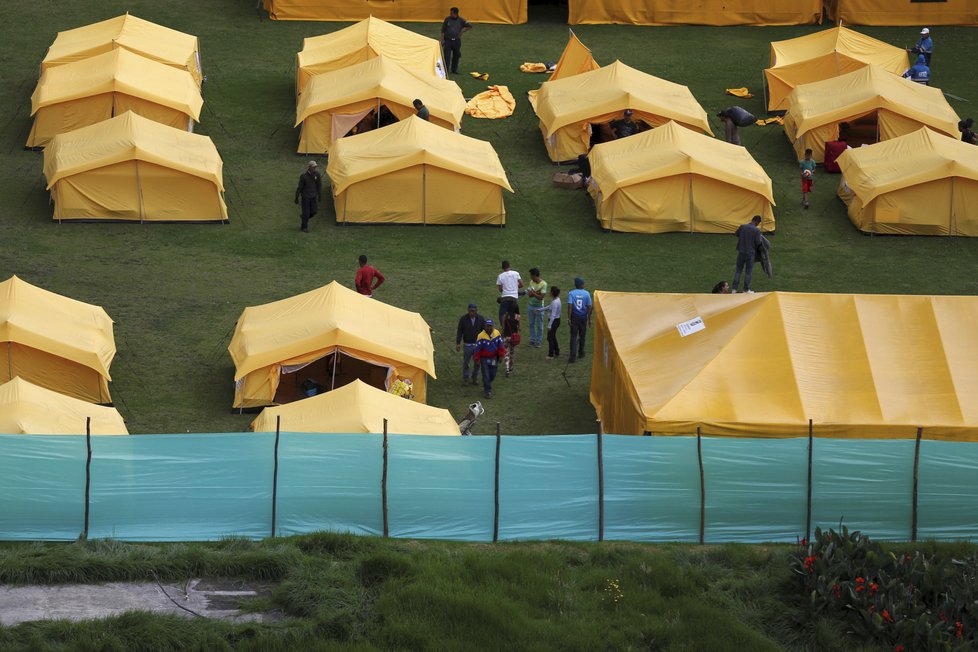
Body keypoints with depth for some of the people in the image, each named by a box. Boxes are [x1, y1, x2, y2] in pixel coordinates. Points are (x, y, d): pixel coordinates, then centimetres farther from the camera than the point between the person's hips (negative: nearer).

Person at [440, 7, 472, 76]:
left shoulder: (460, 20, -2)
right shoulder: (447, 19, -3)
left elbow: (469, 26, 6)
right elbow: (443, 30, 2)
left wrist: (462, 31, -1)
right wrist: (442, 40, -2)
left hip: (457, 41, 2)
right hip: (448, 40, -2)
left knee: (456, 56, 9)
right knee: (446, 56, -9)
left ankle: (454, 70, 22)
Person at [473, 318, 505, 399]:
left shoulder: (497, 334, -8)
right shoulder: (481, 336, -18)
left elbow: (501, 346, 2)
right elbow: (478, 348, -11)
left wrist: (501, 356, 2)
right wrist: (477, 360, -7)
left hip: (494, 358, 4)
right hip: (484, 358, -4)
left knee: (493, 375, 14)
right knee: (486, 376, -3)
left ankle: (486, 385, 42)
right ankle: (488, 391, 8)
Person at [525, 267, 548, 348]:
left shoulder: (543, 284, -16)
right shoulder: (531, 282, 2)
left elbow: (541, 297, -19)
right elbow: (529, 294, -4)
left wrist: (532, 292, -16)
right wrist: (537, 292, -20)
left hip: (539, 307, -5)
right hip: (531, 306, 5)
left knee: (539, 325, 4)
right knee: (531, 324, 12)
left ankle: (539, 341, 13)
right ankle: (532, 340, 22)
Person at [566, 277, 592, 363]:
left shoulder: (571, 293, -7)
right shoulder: (586, 294, -4)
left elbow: (569, 306, -15)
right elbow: (589, 307, -4)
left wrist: (569, 318, -12)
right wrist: (589, 318, 6)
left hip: (574, 317, -1)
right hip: (583, 317, 1)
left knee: (573, 336, -2)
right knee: (582, 335, 18)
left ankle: (573, 356, -12)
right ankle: (581, 353, 31)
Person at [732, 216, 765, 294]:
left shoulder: (742, 227, -4)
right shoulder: (756, 230, -15)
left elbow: (736, 234, 10)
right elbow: (758, 242, -14)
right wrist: (761, 238, 7)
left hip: (741, 252, 3)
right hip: (750, 253, -3)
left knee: (738, 270, 12)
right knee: (748, 271, 9)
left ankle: (734, 288, 10)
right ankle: (746, 289, 13)